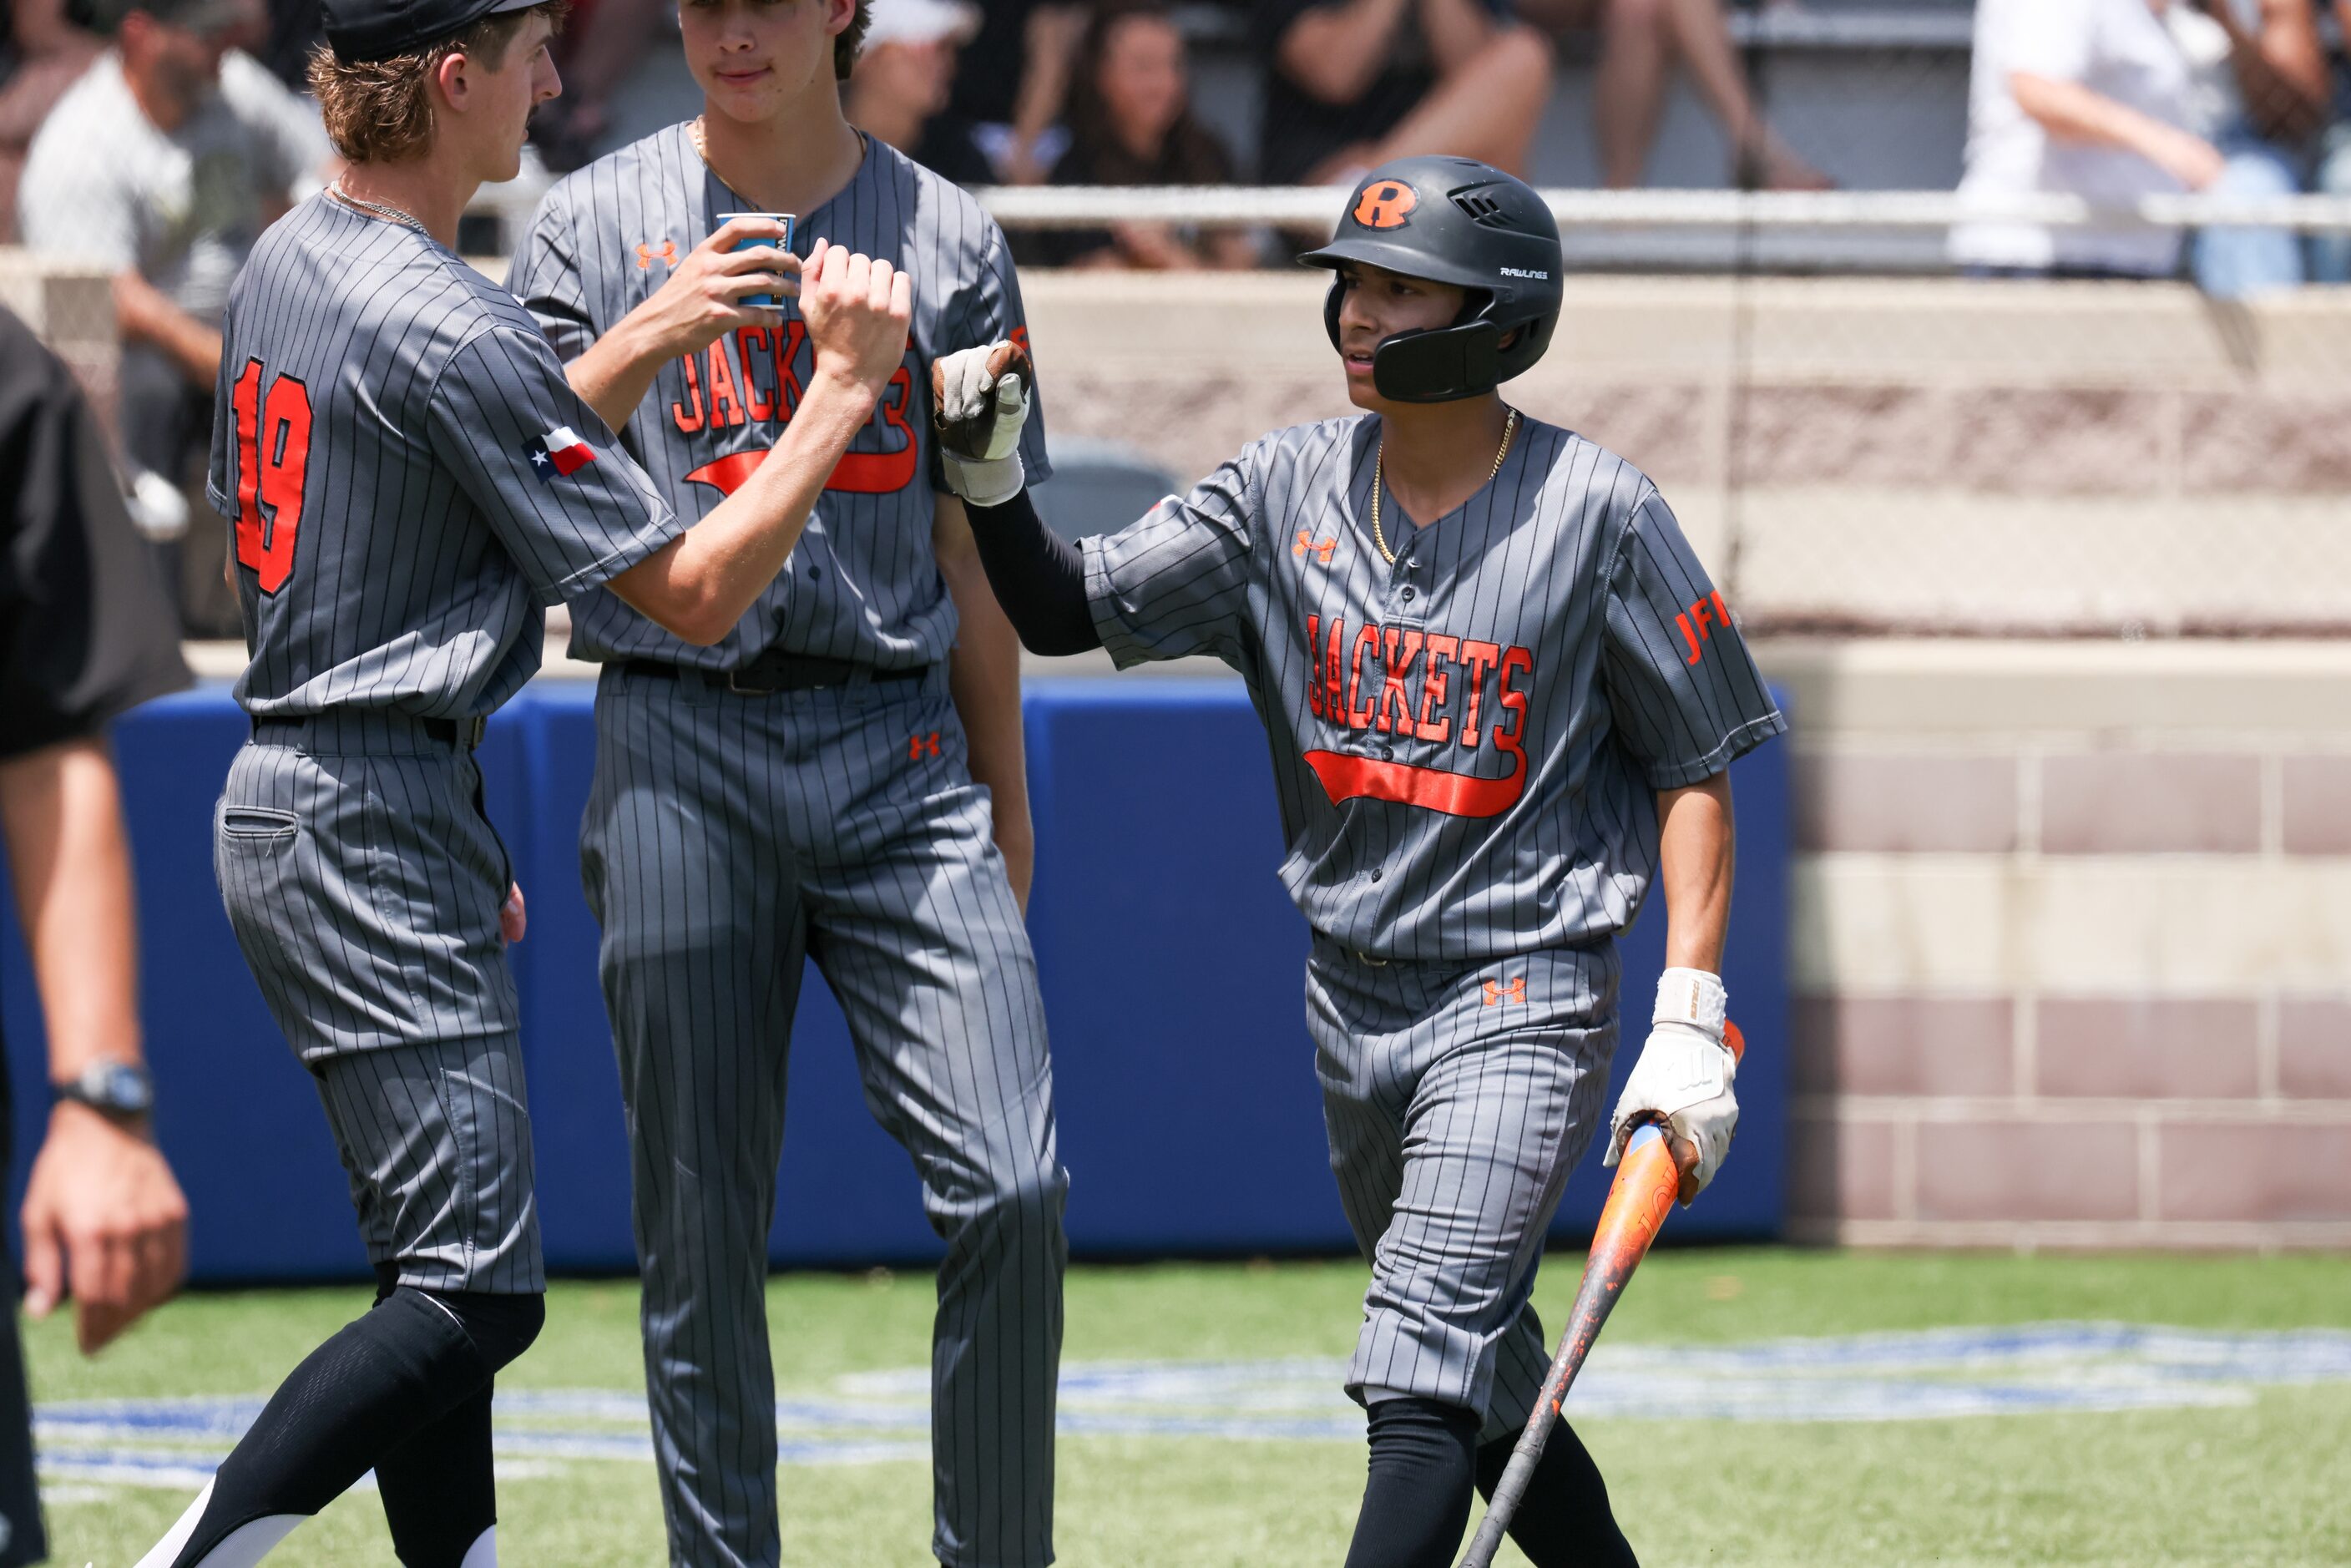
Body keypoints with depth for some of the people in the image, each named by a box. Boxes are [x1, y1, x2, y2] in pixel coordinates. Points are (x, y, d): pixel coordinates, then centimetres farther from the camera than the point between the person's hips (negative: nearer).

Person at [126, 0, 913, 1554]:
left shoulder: (283, 262, 11)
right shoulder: (452, 330, -19)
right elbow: (696, 590, -16)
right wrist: (847, 382, -11)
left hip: (282, 786, 10)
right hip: (374, 829, -10)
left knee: (441, 1267, 13)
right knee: (478, 1293, -12)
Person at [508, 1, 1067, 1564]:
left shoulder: (950, 239, 9)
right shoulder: (596, 227, 6)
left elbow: (976, 543, 13)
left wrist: (1004, 807, 14)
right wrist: (645, 345, -20)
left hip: (900, 745, 1)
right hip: (682, 747, -1)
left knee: (1009, 1188, -12)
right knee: (701, 1230, 2)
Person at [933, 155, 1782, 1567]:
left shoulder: (1598, 512, -10)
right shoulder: (1291, 490, 3)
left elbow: (1695, 767, -6)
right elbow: (1072, 610, 3)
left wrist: (1690, 1018, -13)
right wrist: (990, 479, -16)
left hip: (1526, 997, -6)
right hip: (1354, 998, 6)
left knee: (1425, 1372, -18)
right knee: (1489, 1389, 16)